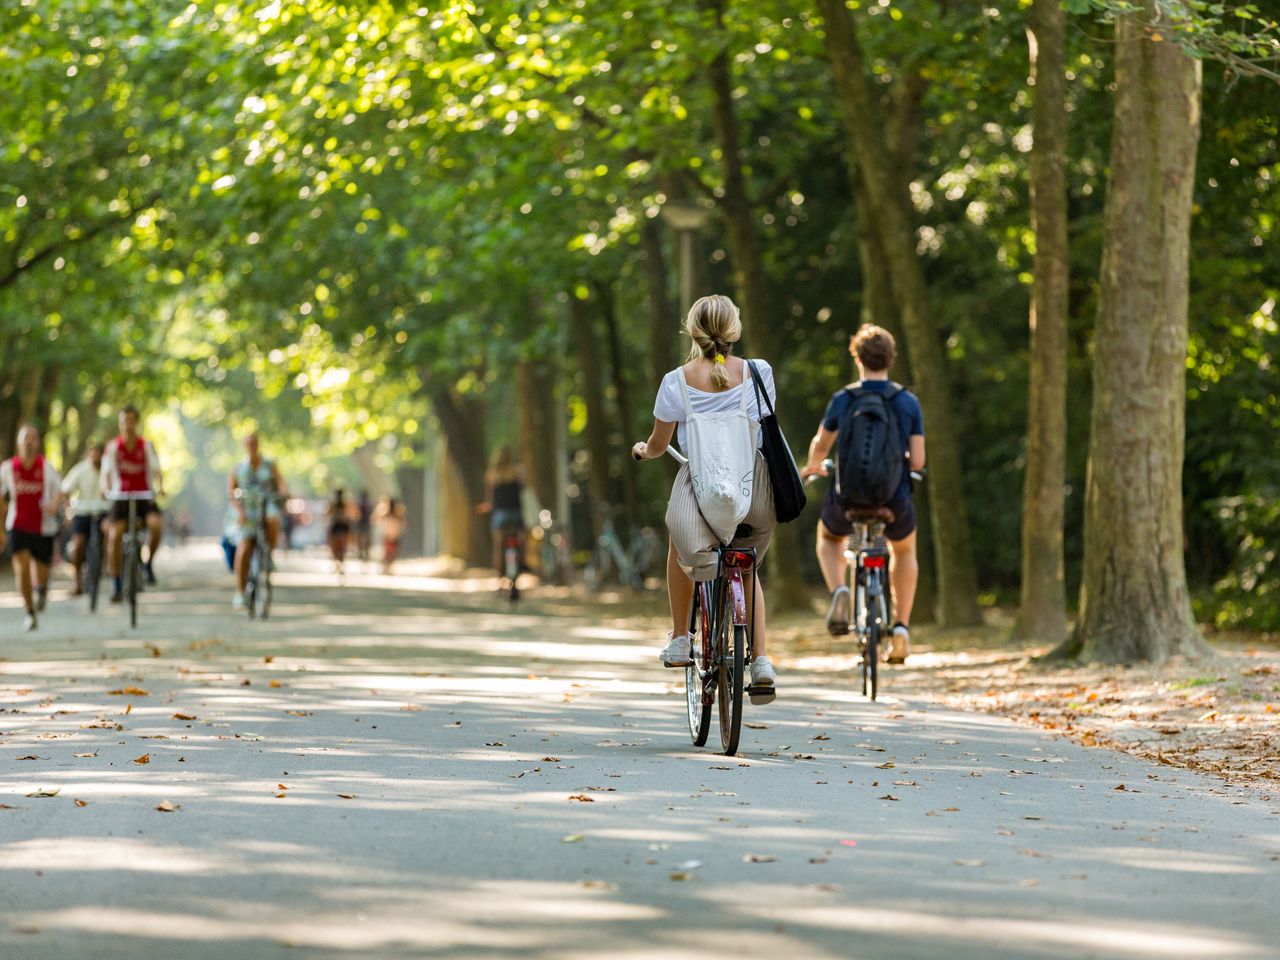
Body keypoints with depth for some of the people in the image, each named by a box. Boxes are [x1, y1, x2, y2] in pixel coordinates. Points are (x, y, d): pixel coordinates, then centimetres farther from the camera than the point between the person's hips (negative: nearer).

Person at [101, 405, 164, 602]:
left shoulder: (146, 446, 1)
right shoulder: (113, 447, -1)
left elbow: (156, 470, -7)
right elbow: (106, 471, -8)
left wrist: (159, 487, -27)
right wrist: (106, 488, -30)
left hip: (145, 497, 0)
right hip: (121, 497, 0)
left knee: (156, 524, -29)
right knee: (114, 536, -15)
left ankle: (149, 563, -3)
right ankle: (117, 586, -6)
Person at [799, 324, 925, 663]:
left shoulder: (842, 399, -3)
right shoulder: (909, 402, -2)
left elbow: (820, 445, 13)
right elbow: (917, 461, -4)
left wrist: (813, 466, 36)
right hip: (895, 503, 1)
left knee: (828, 537, 33)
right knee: (904, 550, 33)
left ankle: (839, 591, 4)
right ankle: (901, 629, 22)